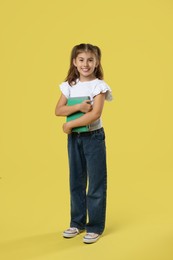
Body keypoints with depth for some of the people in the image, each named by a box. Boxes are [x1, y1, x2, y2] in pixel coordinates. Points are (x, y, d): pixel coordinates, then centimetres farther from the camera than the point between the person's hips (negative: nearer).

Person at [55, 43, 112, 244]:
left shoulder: (99, 85, -9)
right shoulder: (69, 85, 4)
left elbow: (95, 114, -19)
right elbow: (58, 110, -4)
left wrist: (69, 124, -16)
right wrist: (78, 107, -19)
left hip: (93, 137, -5)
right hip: (74, 137, 5)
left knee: (96, 182, 2)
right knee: (76, 181, 13)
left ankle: (95, 226, 13)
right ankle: (77, 223, 27)